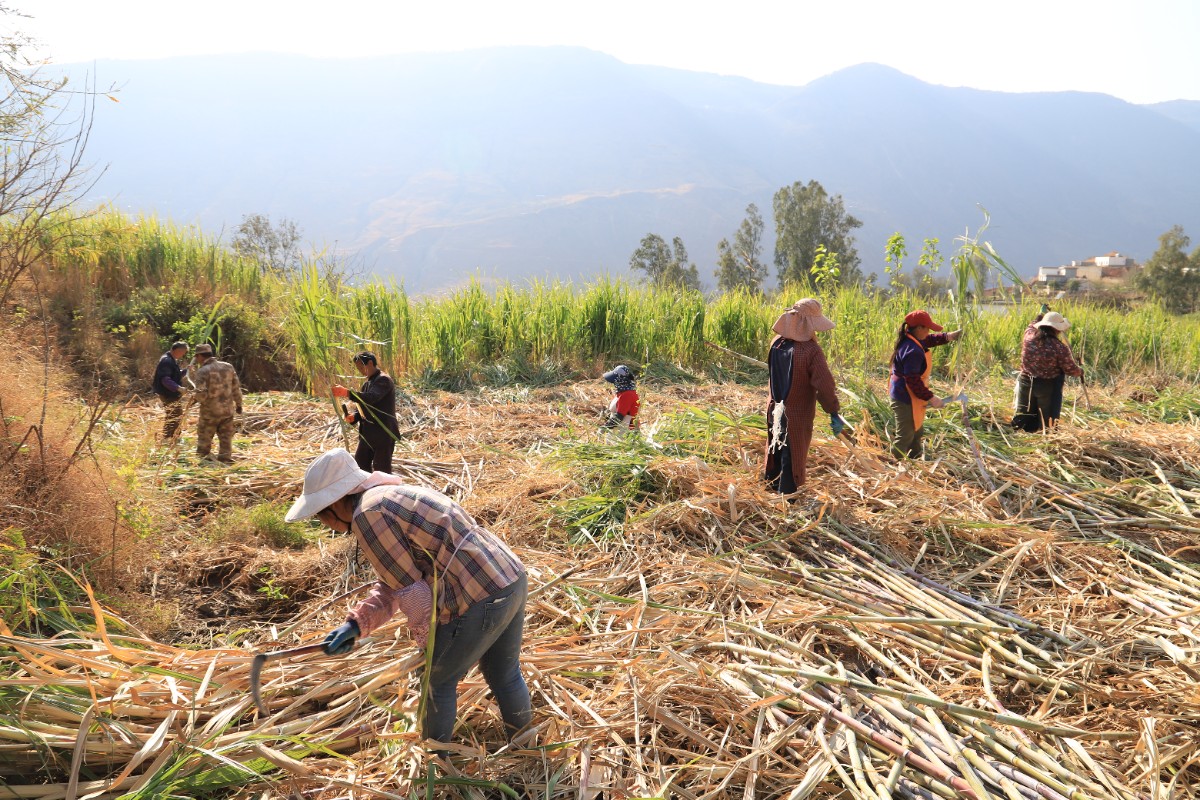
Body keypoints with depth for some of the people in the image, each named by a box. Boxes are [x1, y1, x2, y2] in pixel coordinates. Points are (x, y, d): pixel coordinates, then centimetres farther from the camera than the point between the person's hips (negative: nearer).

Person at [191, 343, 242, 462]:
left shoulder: (202, 371, -15)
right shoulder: (228, 367, 0)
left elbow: (201, 394, -21)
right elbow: (236, 388, 5)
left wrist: (197, 400, 2)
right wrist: (238, 404, 15)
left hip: (210, 412, -4)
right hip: (227, 410, 4)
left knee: (204, 440, 11)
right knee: (226, 438, 12)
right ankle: (225, 460, 12)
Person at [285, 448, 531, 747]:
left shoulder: (368, 515, -13)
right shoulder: (393, 496, 17)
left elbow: (412, 591, -12)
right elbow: (394, 582, 19)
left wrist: (425, 643, 2)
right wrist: (356, 624, 9)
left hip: (478, 602, -9)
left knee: (438, 682, 15)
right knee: (505, 675, 27)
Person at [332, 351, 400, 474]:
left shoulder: (384, 380, -14)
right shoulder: (367, 383, 17)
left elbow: (370, 398, -32)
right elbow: (361, 406, 18)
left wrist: (346, 393, -43)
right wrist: (353, 416, -5)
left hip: (383, 434, -10)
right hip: (367, 434, 10)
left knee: (382, 472, -5)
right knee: (360, 468, 14)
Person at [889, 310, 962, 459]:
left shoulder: (910, 340, 1)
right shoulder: (913, 351, -30)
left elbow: (929, 340, 22)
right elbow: (913, 381, -30)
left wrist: (947, 337, 7)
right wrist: (930, 398, -23)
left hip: (902, 395, 11)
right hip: (906, 400, -11)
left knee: (917, 432, 27)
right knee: (905, 437, 1)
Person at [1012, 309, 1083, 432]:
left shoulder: (1028, 335, -9)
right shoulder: (1059, 347, -19)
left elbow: (1033, 325, 18)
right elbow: (1070, 369, -8)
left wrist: (1042, 314, 34)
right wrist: (1080, 372, 15)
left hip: (1026, 383, 4)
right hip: (1048, 387, -4)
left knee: (1024, 417, 15)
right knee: (1048, 419, 9)